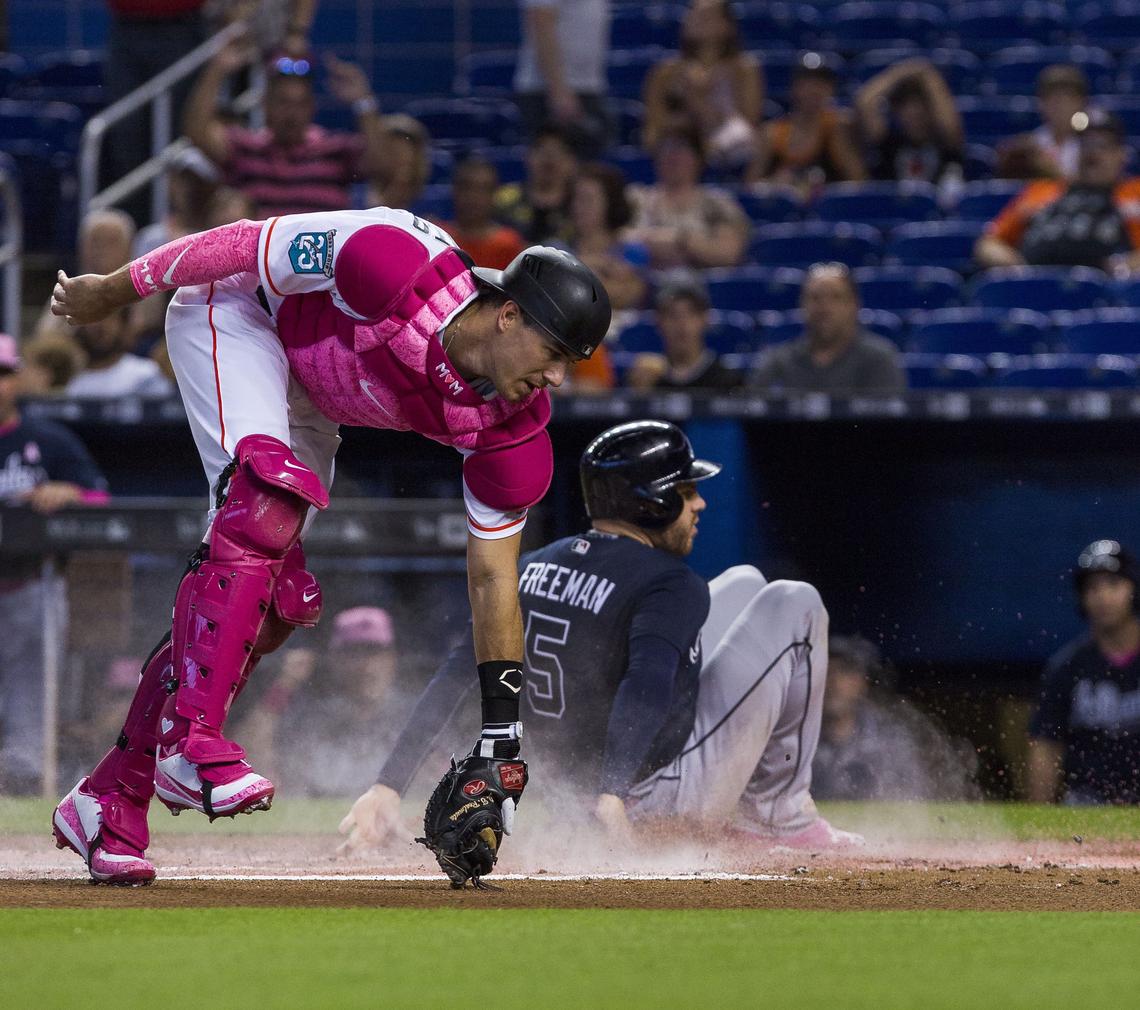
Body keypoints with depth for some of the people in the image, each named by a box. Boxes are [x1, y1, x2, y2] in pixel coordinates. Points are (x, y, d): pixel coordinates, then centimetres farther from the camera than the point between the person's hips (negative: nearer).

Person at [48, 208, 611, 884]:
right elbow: (255, 244, -25)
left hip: (309, 406, 7)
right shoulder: (405, 270, -37)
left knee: (273, 603, -1)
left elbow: (492, 579, -13)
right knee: (268, 499, -32)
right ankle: (191, 744, -34)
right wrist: (116, 290, -14)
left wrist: (503, 737, -17)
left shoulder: (512, 429, -19)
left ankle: (109, 801, 7)